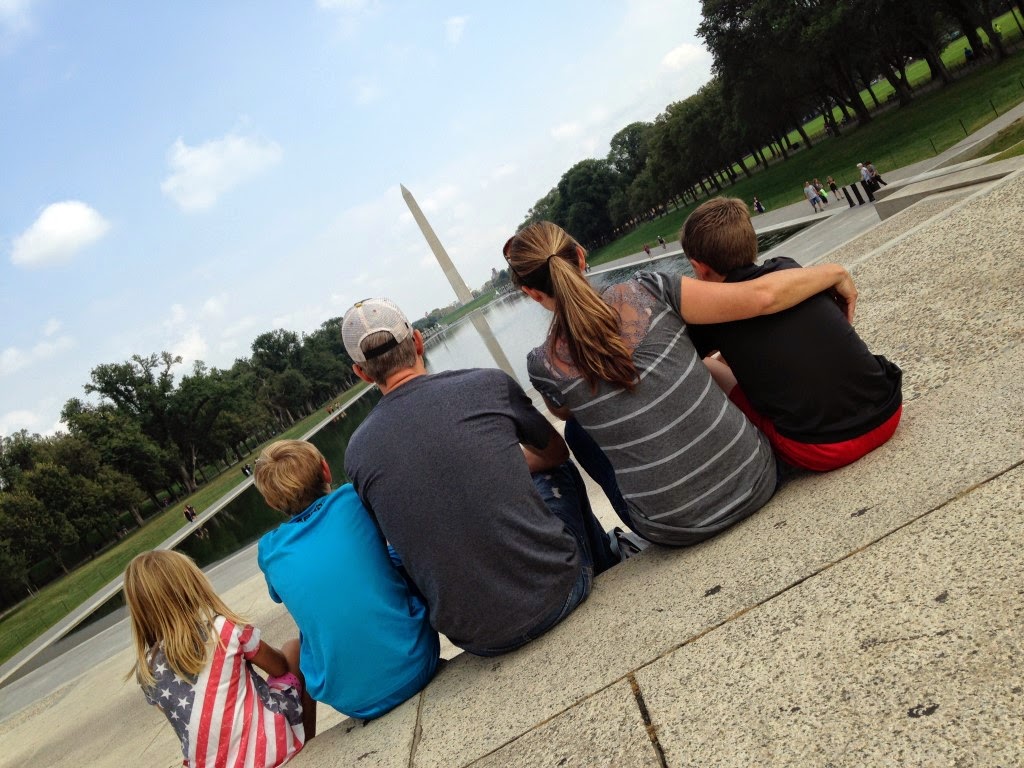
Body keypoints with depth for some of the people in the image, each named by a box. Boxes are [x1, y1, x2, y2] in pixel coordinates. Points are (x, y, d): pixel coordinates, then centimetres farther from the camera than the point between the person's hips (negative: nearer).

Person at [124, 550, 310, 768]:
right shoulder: (225, 629, -15)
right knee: (295, 648, 17)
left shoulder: (146, 671, -4)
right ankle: (309, 747, 24)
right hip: (266, 747, -4)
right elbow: (280, 667, 1)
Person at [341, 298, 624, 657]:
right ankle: (609, 561, 46)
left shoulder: (356, 453, -1)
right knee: (557, 472, 23)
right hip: (557, 588, -1)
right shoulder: (488, 384, -6)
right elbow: (556, 453, 12)